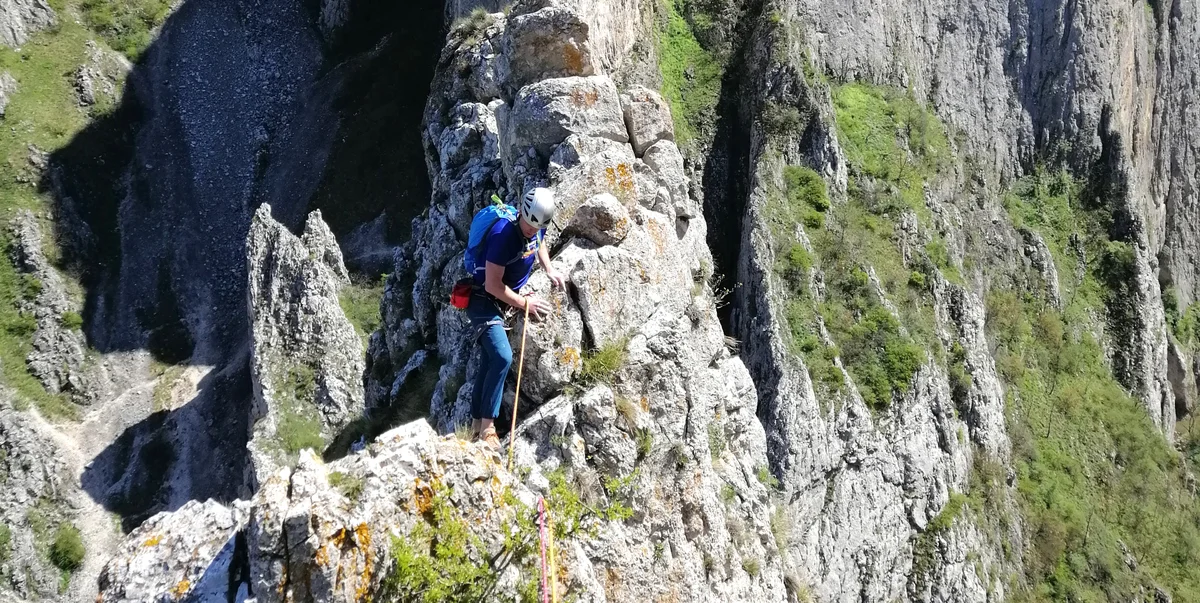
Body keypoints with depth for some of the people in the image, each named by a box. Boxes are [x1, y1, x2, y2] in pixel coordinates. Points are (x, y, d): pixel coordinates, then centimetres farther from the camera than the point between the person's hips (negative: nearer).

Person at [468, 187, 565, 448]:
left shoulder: (536, 228, -6)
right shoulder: (503, 235, -30)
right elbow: (493, 285, -27)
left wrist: (549, 270, 7)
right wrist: (524, 303, -18)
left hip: (505, 300, 9)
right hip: (484, 301, -9)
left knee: (489, 360, 12)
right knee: (502, 357, -24)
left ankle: (477, 423, 21)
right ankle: (487, 425, -19)